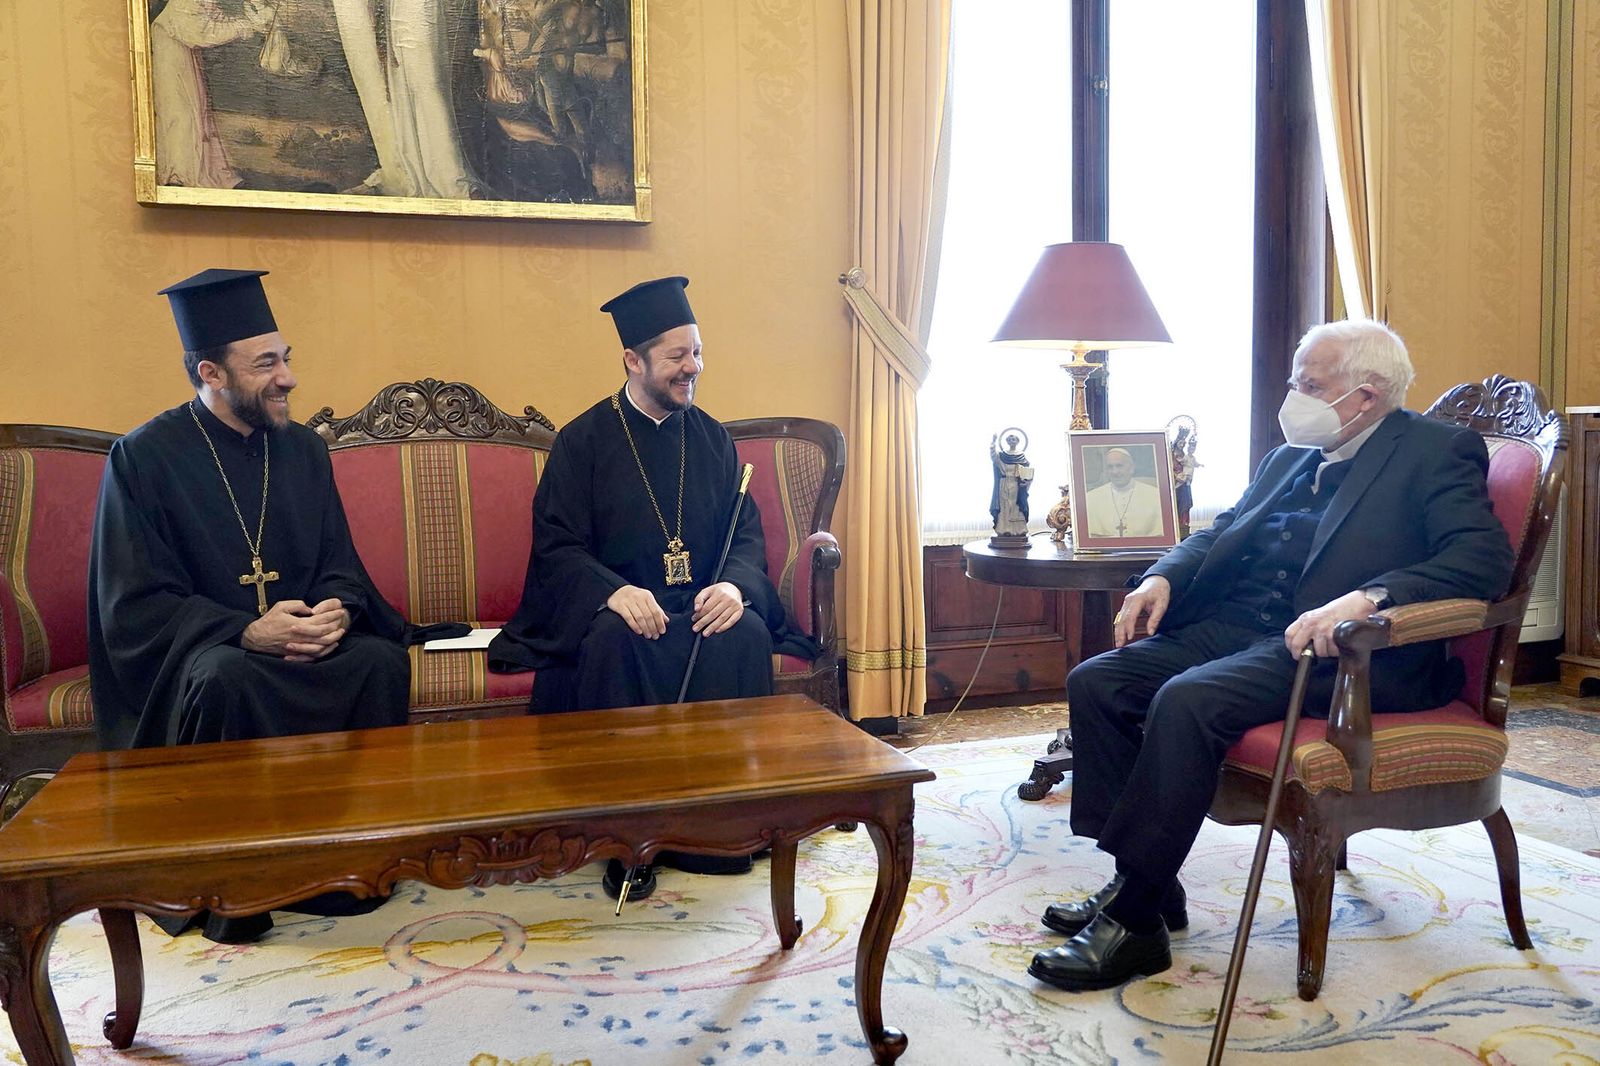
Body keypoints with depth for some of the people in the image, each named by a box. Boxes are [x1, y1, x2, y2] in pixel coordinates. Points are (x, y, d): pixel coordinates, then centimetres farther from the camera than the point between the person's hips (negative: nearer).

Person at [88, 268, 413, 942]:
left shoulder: (303, 449, 8)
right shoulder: (144, 459, -5)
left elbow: (340, 565, 9)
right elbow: (133, 608, -10)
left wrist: (337, 610, -16)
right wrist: (247, 632, -25)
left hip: (305, 639, 4)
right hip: (193, 653, -3)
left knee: (382, 661, -26)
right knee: (225, 681, -37)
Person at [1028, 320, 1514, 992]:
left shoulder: (1437, 452, -1)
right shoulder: (1293, 455, 21)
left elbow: (1485, 557, -15)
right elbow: (1222, 532, 25)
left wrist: (1367, 596, -30)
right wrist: (1164, 578, 4)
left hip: (1341, 652, -8)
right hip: (1231, 627, 8)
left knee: (1187, 702, -32)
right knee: (1095, 682, -9)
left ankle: (1134, 922, -20)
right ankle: (1144, 883, -1)